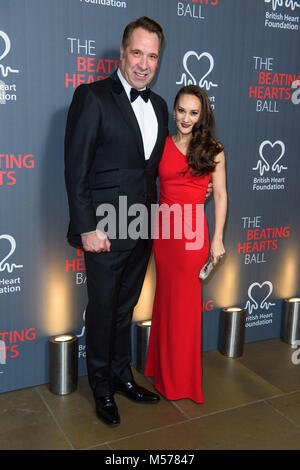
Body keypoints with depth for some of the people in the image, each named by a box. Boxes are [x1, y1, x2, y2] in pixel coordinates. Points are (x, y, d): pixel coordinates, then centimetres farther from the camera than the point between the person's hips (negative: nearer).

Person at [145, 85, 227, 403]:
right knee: (166, 298, 12)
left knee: (185, 302, 5)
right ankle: (165, 372, 29)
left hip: (193, 232, -2)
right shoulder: (161, 145, 7)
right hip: (163, 228, 2)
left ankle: (183, 379, 24)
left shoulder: (213, 150, 3)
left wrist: (217, 239, -3)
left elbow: (220, 196, 2)